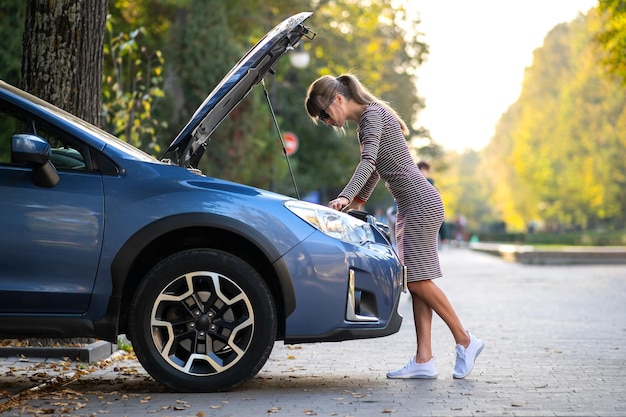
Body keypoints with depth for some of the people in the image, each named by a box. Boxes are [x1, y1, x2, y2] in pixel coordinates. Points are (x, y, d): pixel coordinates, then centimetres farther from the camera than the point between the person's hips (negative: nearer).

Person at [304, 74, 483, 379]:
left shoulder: (373, 114, -10)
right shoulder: (367, 121, 19)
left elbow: (368, 162, -25)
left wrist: (344, 196, -35)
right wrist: (358, 200, 33)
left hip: (420, 203, -10)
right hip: (410, 207, 10)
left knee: (418, 280, -10)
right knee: (415, 283, 3)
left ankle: (465, 341, 1)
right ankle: (423, 360, 1)